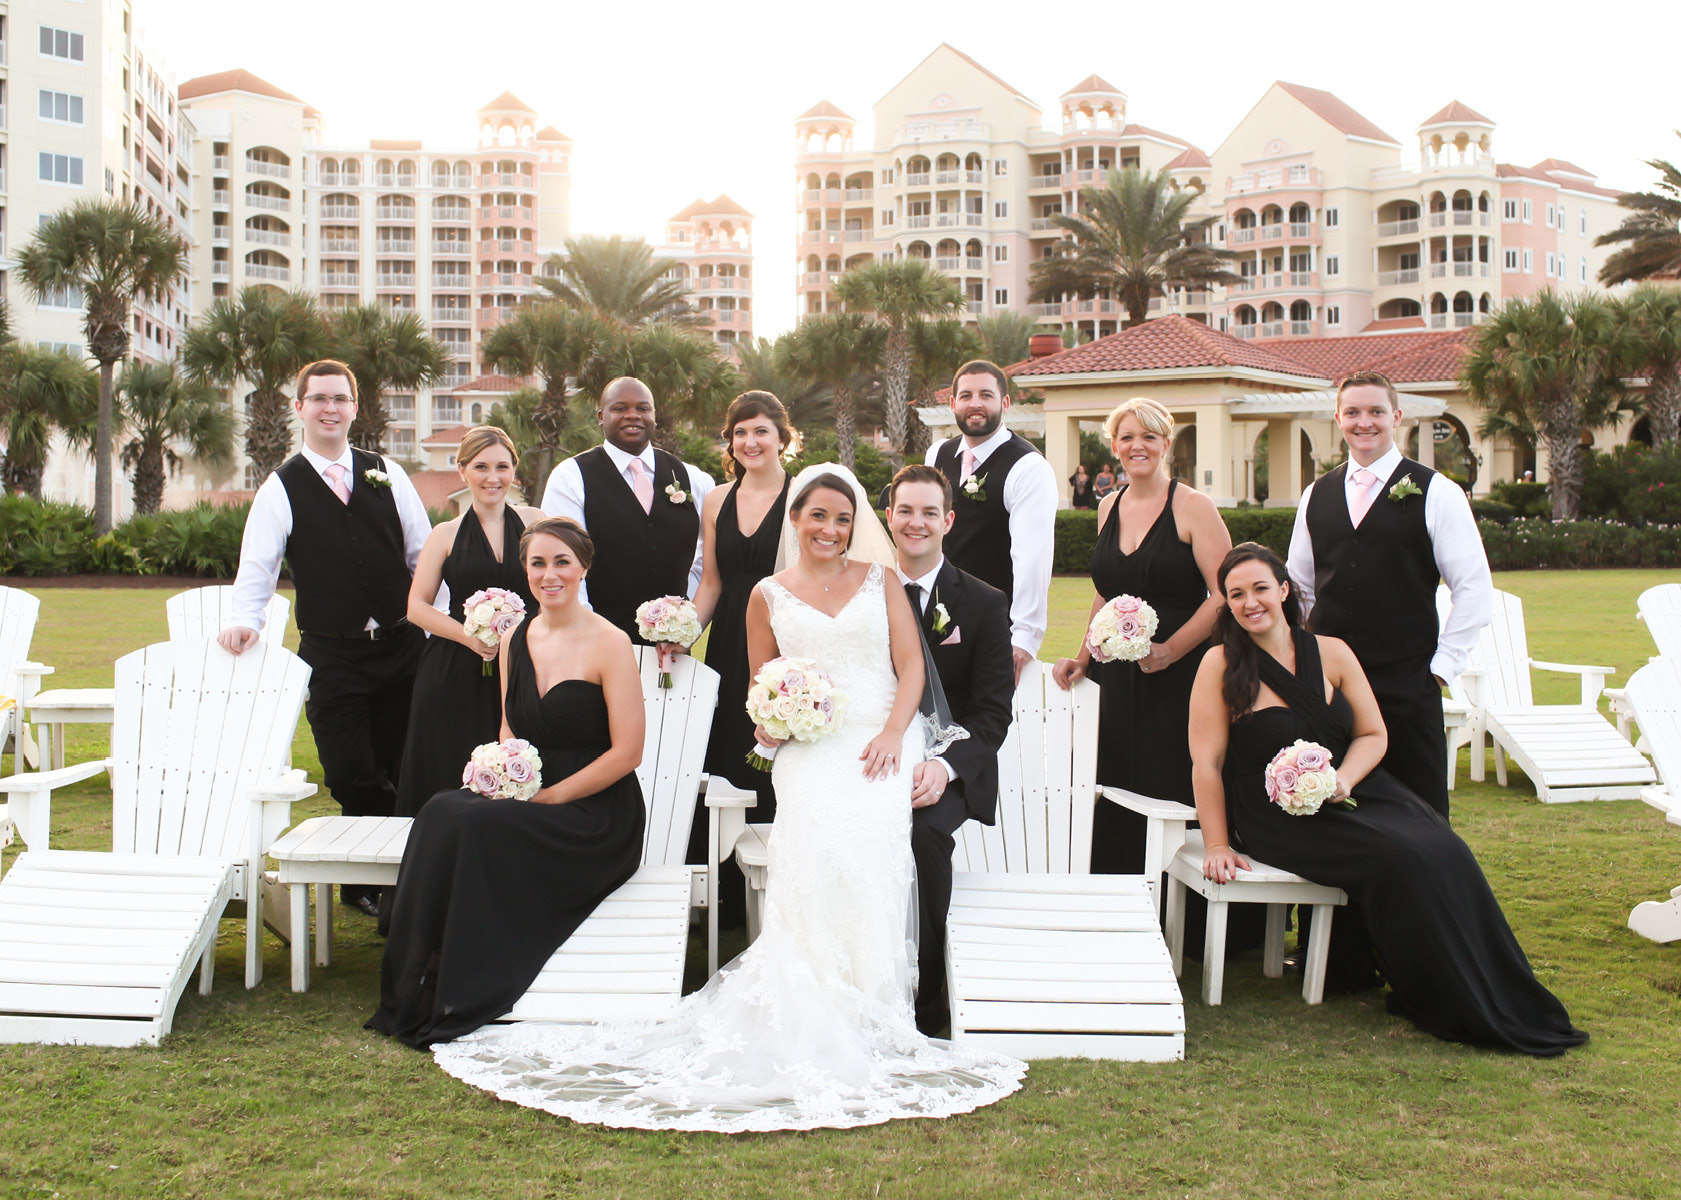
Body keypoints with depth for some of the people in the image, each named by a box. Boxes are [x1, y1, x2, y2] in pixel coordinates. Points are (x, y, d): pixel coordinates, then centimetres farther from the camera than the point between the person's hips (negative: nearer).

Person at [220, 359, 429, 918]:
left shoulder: (386, 473, 9)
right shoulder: (281, 489, 3)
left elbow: (423, 551, 10)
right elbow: (256, 568, 1)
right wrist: (245, 620, -17)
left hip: (401, 646, 2)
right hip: (331, 656, -2)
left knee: (397, 773, 7)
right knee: (350, 776, -6)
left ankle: (370, 883, 22)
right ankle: (364, 881, 15)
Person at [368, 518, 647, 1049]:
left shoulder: (609, 644, -8)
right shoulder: (515, 641, 11)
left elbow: (627, 751, -10)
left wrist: (550, 796, -15)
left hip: (595, 813, -5)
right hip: (528, 799, 6)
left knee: (476, 826, -29)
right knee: (442, 810, -24)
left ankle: (462, 1001, -17)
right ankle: (416, 994, -18)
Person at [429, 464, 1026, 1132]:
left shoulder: (878, 578, 17)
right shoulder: (769, 595, 18)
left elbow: (911, 665, 9)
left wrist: (892, 735, -7)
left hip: (883, 742, 0)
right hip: (811, 749, 0)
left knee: (868, 834, -32)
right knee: (822, 835, -33)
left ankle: (867, 1016, -23)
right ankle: (818, 1020, -30)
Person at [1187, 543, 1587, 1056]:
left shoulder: (1331, 653, 6)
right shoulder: (1220, 665, -6)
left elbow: (1373, 735, 8)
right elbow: (1207, 763, -8)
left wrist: (1342, 779, -12)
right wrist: (1217, 846, -11)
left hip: (1353, 793, 4)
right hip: (1279, 820, -4)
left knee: (1445, 853, -21)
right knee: (1399, 859, -27)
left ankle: (1506, 1005, -9)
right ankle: (1457, 1009, -11)